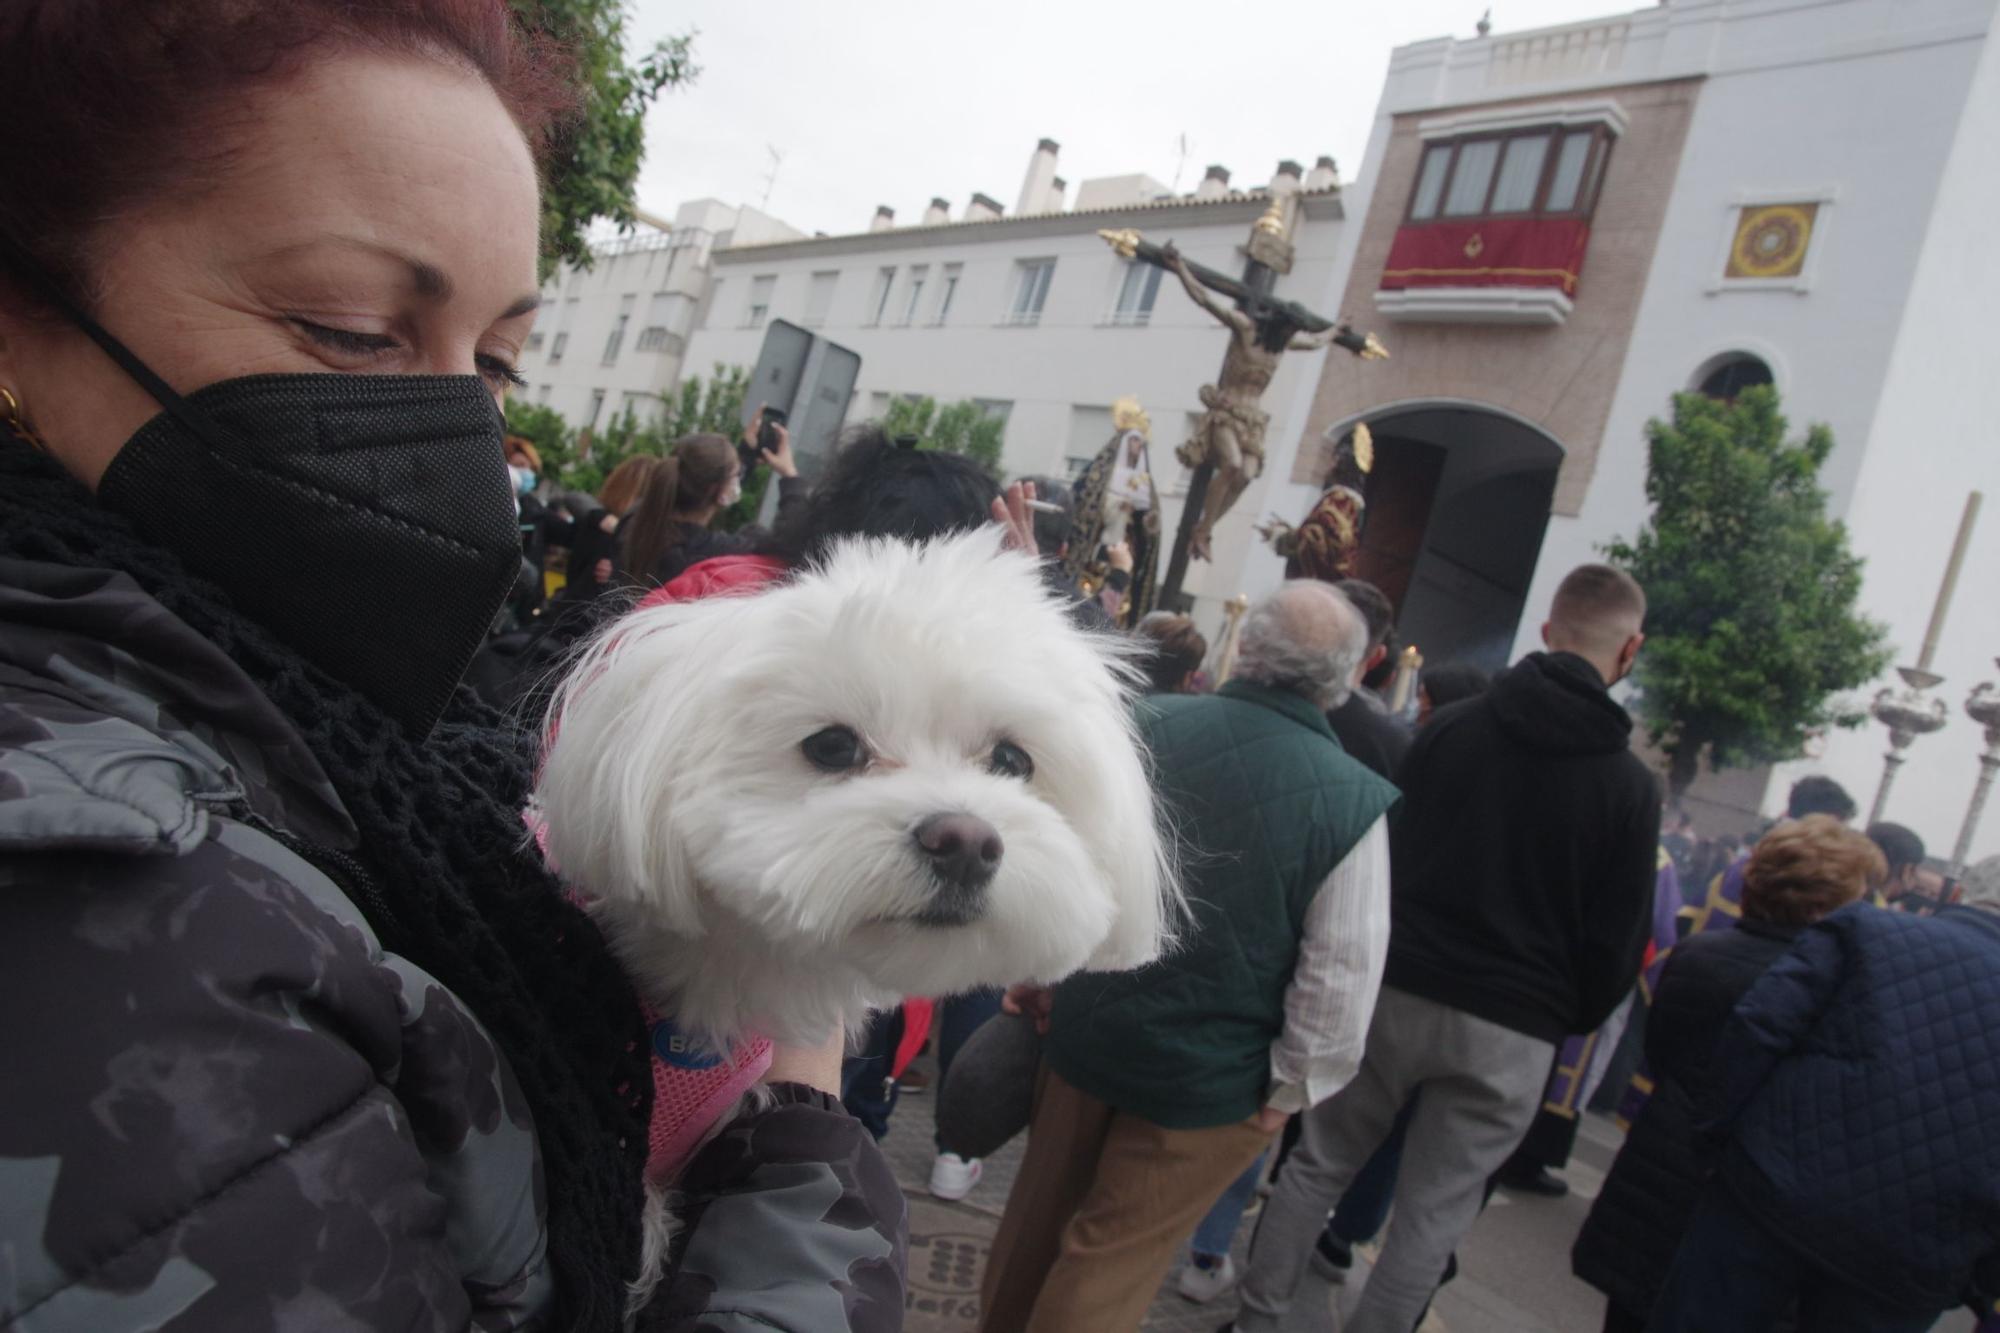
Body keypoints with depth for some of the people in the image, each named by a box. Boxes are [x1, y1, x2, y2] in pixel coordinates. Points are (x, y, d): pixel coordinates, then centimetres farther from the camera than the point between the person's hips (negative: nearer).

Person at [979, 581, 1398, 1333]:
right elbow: (1342, 979, -16)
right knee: (1108, 1267, 14)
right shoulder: (1355, 802, -17)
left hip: (1087, 1033, 3)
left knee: (1037, 1216, 25)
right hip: (1209, 1077, -3)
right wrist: (1293, 1087, -2)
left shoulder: (1147, 725, -10)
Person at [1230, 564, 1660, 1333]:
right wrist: (1574, 1020, 15)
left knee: (1319, 1164, 16)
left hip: (1397, 991, 2)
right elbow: (1619, 938, -2)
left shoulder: (1449, 728, -2)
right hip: (1508, 1033, -2)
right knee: (1433, 1213, 11)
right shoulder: (1630, 786, -7)